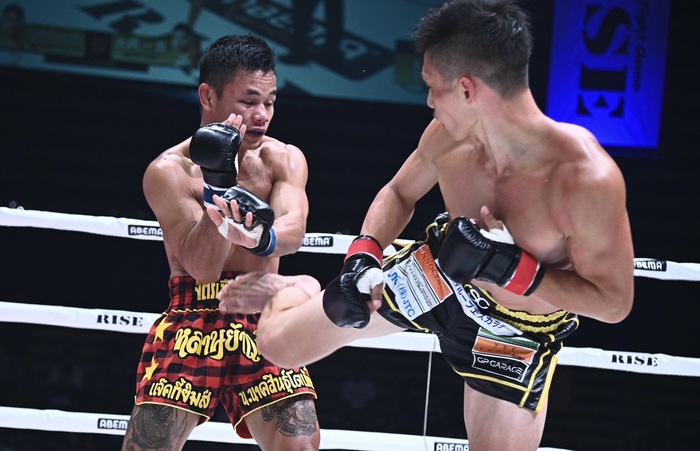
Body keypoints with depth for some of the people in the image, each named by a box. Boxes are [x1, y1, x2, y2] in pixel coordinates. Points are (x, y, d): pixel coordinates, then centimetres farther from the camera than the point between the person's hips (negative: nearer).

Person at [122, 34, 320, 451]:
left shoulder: (285, 160, 2)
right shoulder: (171, 171, -7)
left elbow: (293, 229, -19)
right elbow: (203, 267, -15)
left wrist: (262, 239, -43)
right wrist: (219, 185, -28)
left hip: (265, 324, 2)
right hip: (192, 323, -2)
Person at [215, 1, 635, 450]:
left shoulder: (587, 177, -39)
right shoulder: (449, 135, -21)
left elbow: (615, 302, -27)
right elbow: (399, 193, 2)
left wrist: (511, 269, -37)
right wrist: (362, 259, -16)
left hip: (517, 332, -4)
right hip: (435, 273, 4)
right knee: (279, 344, 9)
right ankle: (295, 291, 45)